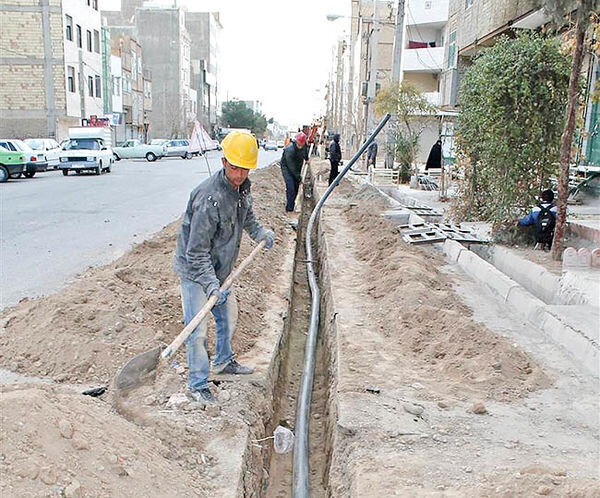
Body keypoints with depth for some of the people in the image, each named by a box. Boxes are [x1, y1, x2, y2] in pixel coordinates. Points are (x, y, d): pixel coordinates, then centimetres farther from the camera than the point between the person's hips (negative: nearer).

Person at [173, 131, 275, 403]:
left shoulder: (242, 187, -4)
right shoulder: (209, 199, -32)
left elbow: (246, 215, 21)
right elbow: (196, 252, -30)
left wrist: (260, 232, 5)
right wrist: (211, 284, -36)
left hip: (219, 269, 9)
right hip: (194, 271, -9)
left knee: (228, 315, 22)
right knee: (197, 329, -6)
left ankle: (223, 361, 45)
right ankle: (198, 384, 12)